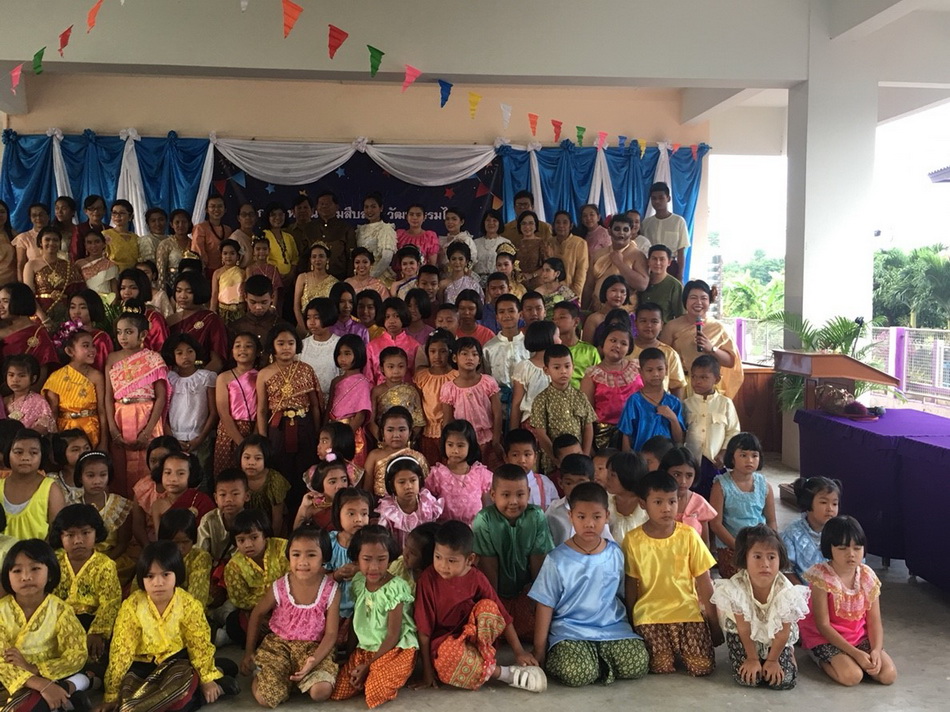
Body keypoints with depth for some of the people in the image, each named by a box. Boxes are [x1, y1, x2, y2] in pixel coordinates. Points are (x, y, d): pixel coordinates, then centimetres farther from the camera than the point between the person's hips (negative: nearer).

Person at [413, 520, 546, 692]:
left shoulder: (476, 578, -8)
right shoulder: (428, 580, -16)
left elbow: (503, 616, -4)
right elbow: (423, 629, -13)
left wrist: (519, 651, -10)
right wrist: (427, 671, -13)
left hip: (475, 636, 2)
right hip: (443, 641, -2)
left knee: (487, 606, -25)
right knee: (450, 654, -39)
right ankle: (506, 674, -23)